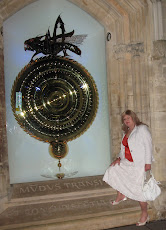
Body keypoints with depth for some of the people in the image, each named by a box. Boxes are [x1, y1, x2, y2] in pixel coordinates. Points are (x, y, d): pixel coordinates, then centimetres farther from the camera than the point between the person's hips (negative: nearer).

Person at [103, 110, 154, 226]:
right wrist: (119, 158, 2)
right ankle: (121, 195, 13)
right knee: (113, 170, -1)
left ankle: (145, 214, 16)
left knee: (139, 190, -3)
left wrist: (148, 163, -19)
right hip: (127, 163, 8)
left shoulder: (142, 129, -9)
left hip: (140, 164, -8)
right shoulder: (126, 132, 14)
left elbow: (148, 145, -14)